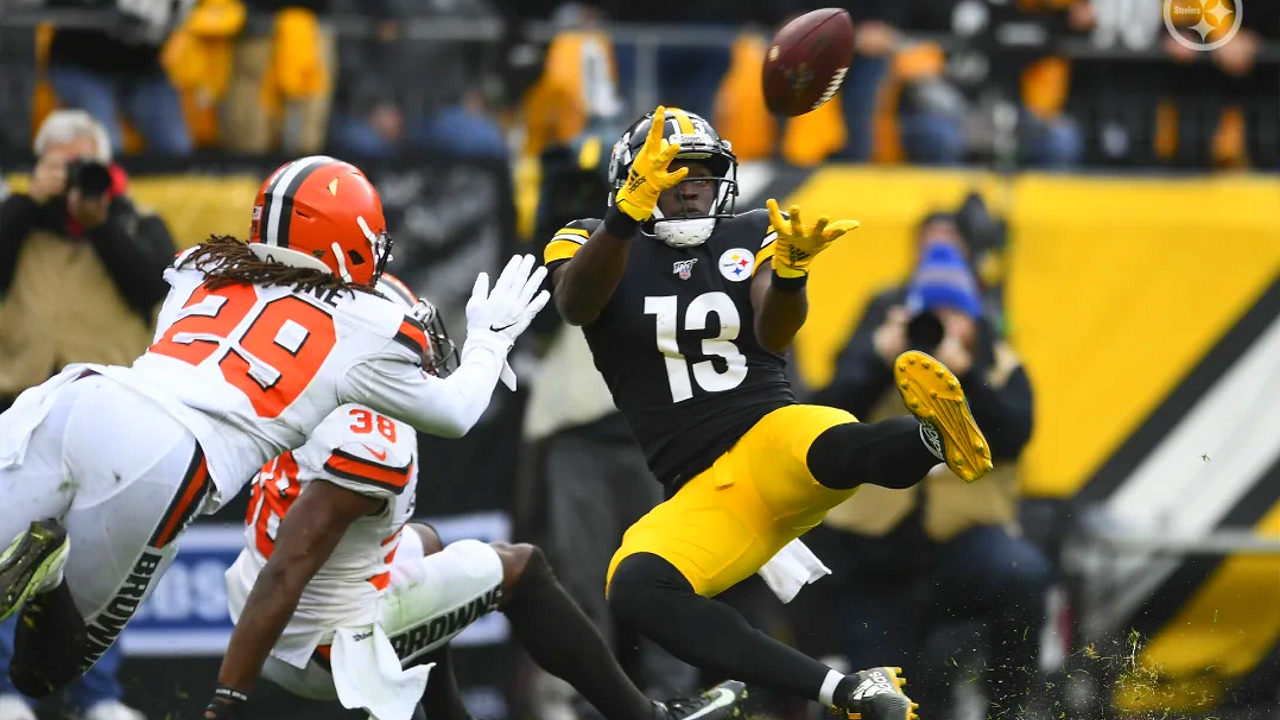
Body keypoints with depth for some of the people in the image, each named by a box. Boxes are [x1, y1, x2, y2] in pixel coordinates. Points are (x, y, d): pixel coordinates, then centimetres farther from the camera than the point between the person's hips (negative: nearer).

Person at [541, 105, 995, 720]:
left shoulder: (752, 237, 13)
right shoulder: (591, 243, 10)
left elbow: (774, 334, -6)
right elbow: (575, 305, -15)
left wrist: (789, 269, -29)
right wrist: (631, 209, -32)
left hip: (772, 438, 0)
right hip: (702, 496, 0)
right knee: (634, 589, -32)